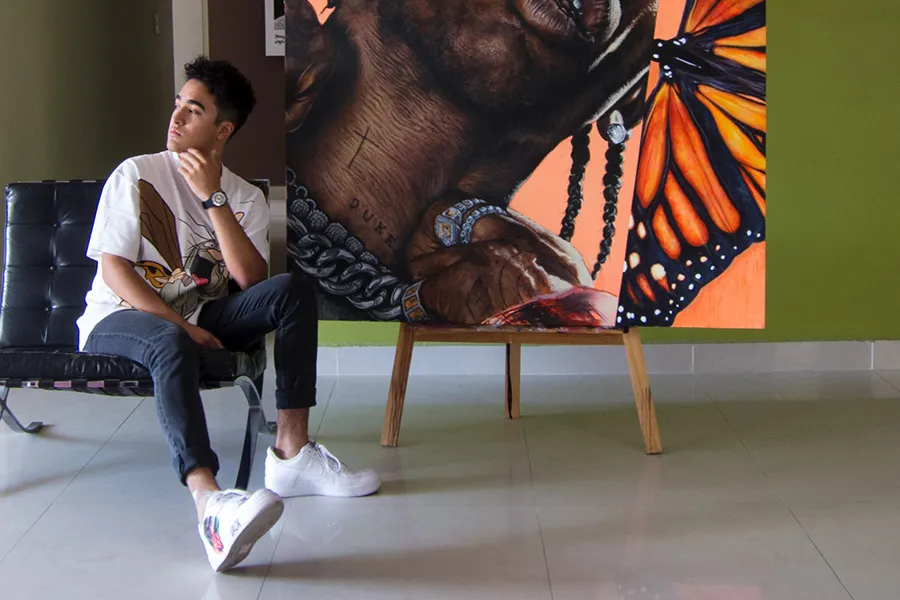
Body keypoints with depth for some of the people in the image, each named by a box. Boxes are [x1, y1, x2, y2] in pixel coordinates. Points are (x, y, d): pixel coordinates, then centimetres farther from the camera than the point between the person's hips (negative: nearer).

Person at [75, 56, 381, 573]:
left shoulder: (245, 197, 7)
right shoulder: (136, 175, -2)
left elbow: (251, 279, -10)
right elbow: (113, 269, -10)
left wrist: (213, 199, -16)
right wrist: (180, 325, -21)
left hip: (197, 319, 4)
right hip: (120, 319, -4)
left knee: (292, 293, -18)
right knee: (170, 343, -40)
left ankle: (291, 453, -25)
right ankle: (209, 501, -61)